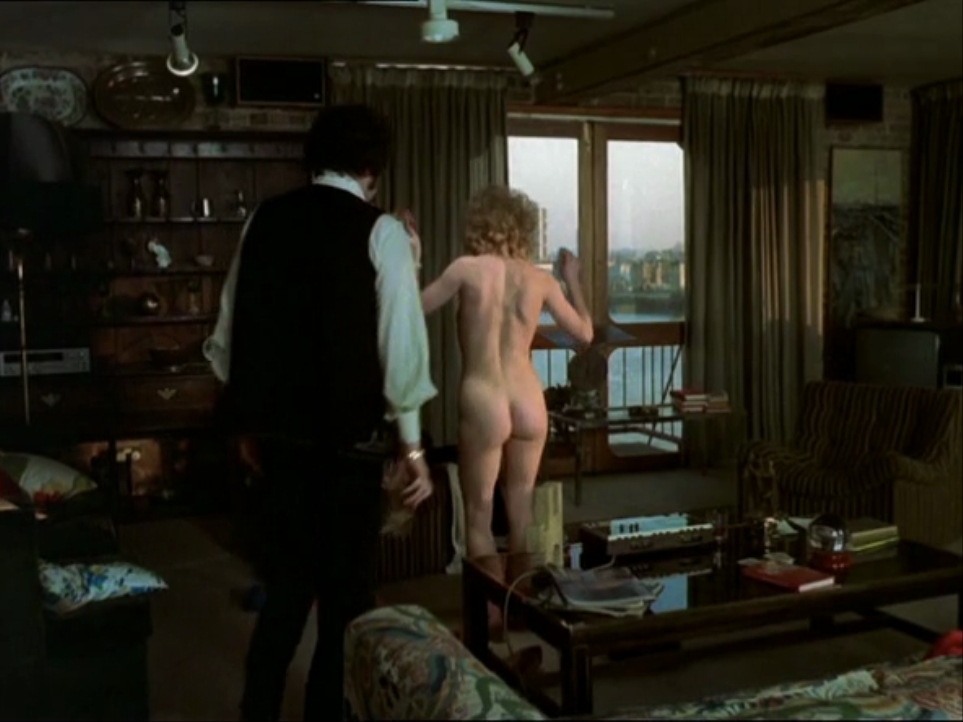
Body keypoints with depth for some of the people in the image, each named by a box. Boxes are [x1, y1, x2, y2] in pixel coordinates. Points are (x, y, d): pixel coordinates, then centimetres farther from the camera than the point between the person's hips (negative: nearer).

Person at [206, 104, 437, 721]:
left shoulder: (266, 219, 6)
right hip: (345, 433, -5)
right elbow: (399, 340, -13)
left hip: (278, 428, 5)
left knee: (286, 581, 19)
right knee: (346, 589, 10)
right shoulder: (380, 230, -8)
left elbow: (229, 331, 10)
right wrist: (411, 444, -8)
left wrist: (249, 420, 19)